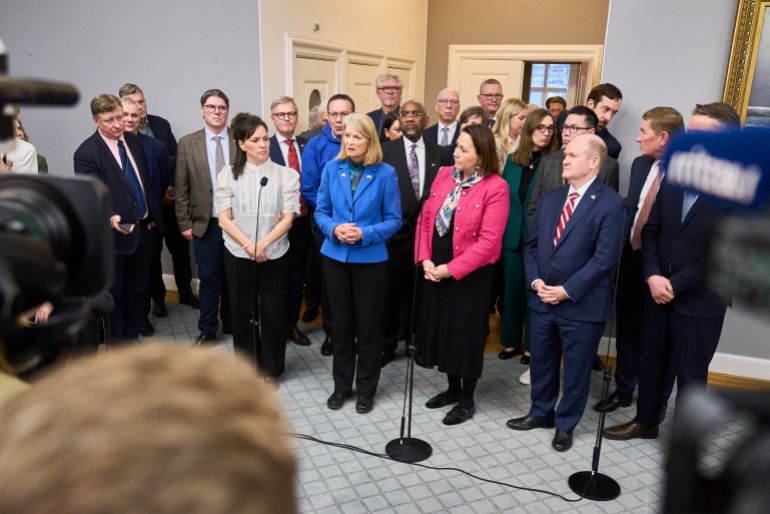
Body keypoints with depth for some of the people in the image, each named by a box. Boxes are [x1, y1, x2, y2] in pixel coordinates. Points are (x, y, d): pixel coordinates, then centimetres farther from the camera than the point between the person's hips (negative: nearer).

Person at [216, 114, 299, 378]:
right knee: (242, 313, 11)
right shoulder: (228, 174, 0)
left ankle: (270, 370, 24)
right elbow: (224, 219, -4)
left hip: (275, 256, -1)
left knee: (274, 314, 6)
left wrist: (263, 244, -18)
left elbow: (287, 218, -6)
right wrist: (248, 245, -17)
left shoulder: (287, 175, -3)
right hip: (238, 255, 1)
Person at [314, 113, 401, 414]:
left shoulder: (385, 173, -8)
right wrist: (334, 229, -16)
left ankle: (366, 388, 25)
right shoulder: (332, 168, -1)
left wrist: (364, 234, -20)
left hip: (370, 259, -2)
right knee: (340, 322, 12)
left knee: (368, 324, 8)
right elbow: (320, 211, 4)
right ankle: (342, 385, 29)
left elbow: (394, 219, -7)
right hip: (335, 256, 3)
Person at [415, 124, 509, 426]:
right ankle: (453, 389, 37)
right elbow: (425, 218, 4)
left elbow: (488, 241, -20)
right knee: (442, 327, 16)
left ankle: (467, 400, 26)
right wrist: (425, 259, -7)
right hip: (435, 270, 6)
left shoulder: (495, 187, -16)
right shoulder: (444, 175, 3)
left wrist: (450, 269, -19)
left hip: (469, 273, -6)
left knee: (466, 333, 7)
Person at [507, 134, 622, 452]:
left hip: (582, 304, -5)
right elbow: (531, 244, 10)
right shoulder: (550, 199, 9)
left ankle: (565, 425, 30)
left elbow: (605, 258, -17)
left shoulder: (610, 203, -11)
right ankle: (541, 413, 39)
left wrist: (567, 290, -17)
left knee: (576, 369, 11)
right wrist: (535, 281, -5)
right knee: (541, 361, 19)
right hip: (542, 299, 6)